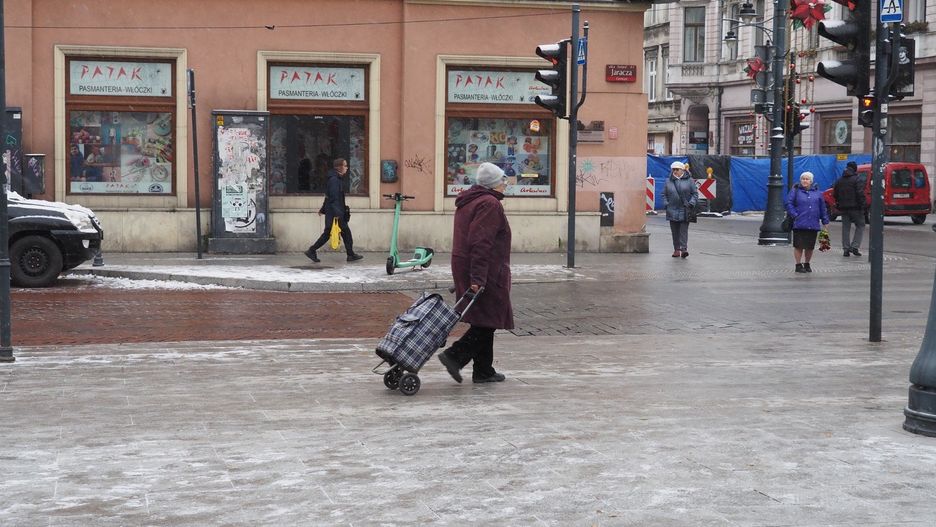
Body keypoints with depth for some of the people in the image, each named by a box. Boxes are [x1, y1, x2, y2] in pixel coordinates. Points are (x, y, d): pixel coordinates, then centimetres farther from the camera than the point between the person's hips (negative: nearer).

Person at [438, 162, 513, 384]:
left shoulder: (467, 201, 17)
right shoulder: (490, 204, -15)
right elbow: (481, 244, -23)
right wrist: (477, 278, -25)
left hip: (463, 268, 10)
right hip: (486, 272, -10)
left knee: (484, 321, 14)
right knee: (488, 320, -4)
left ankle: (483, 371, 15)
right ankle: (455, 355, -12)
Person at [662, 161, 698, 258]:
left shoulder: (689, 180, 3)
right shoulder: (668, 181, 10)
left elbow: (695, 193, 5)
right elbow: (664, 194, 15)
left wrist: (691, 203, -8)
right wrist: (666, 204, 0)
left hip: (685, 211, -3)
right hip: (673, 211, 3)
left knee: (684, 230, -8)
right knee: (675, 231, 4)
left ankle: (684, 249, -12)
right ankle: (676, 249, 11)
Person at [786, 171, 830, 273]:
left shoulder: (817, 192, 12)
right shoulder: (795, 191, 3)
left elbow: (822, 207, 14)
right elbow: (788, 203, -3)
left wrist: (825, 221, 10)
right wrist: (795, 215, -13)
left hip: (813, 225, 3)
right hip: (799, 225, -3)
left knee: (810, 246, 8)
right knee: (799, 245, -2)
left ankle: (807, 264, 23)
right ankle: (798, 265, 7)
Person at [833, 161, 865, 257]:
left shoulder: (839, 180, 12)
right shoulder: (856, 179, -8)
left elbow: (835, 194, 15)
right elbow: (860, 194, -15)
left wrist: (838, 205, 21)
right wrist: (862, 206, -12)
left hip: (843, 208, 6)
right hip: (855, 208, -5)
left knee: (845, 228, 9)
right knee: (860, 226, 5)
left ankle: (846, 249, 6)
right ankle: (854, 247, -6)